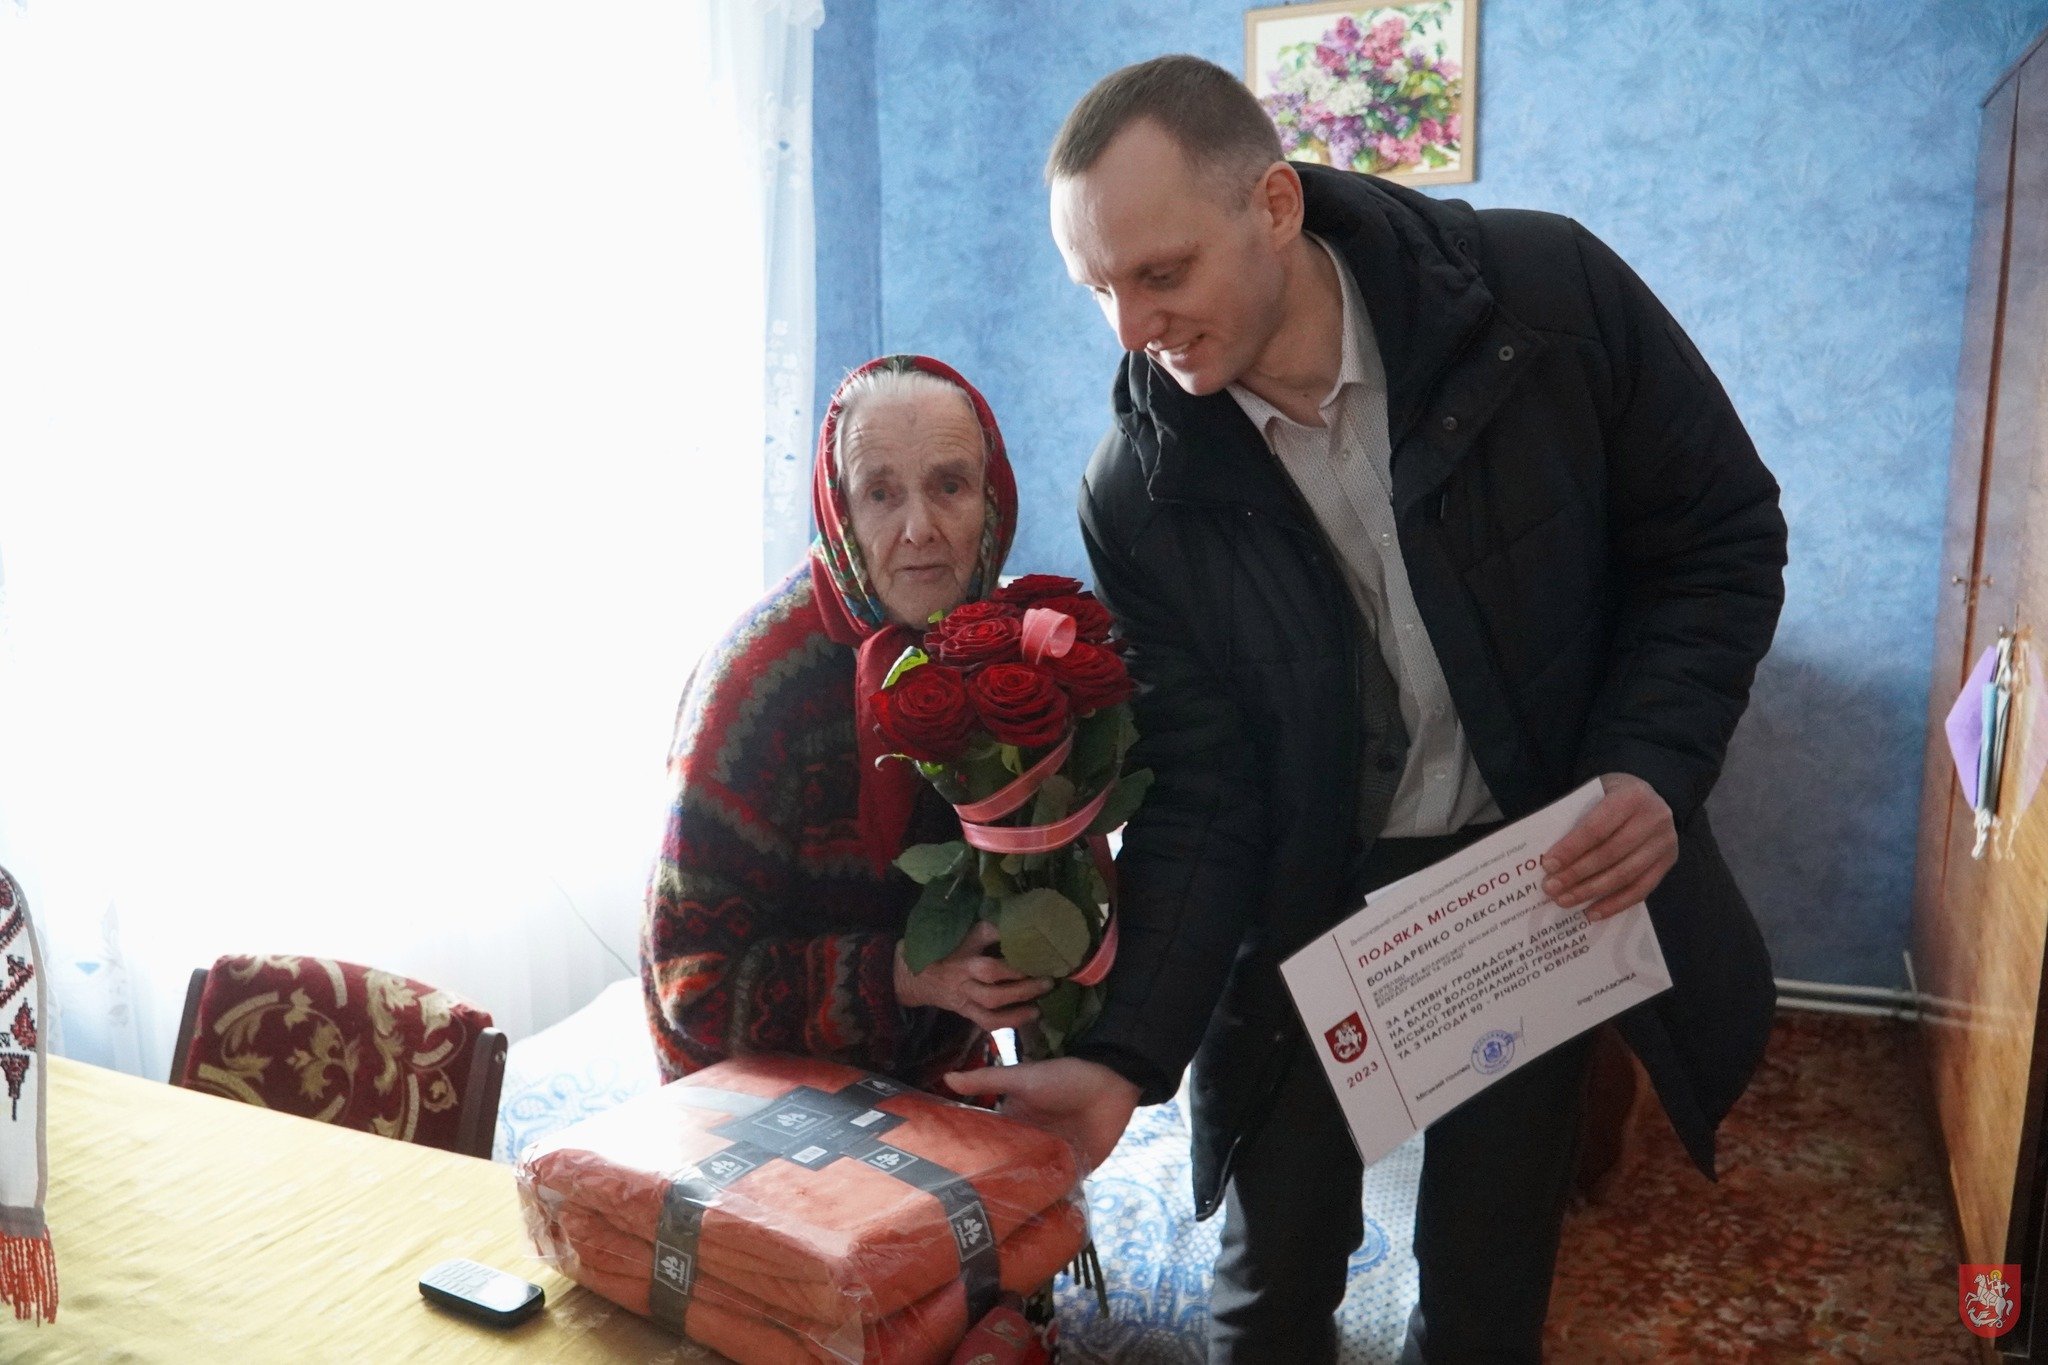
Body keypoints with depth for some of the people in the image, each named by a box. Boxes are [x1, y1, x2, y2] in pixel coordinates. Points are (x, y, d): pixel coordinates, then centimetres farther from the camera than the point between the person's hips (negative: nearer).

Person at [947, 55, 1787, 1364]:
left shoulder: (1547, 292, -15)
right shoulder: (1141, 496, -14)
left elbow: (1721, 536, -4)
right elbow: (1198, 799, -11)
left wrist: (1655, 770, -17)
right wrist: (1127, 1053, -20)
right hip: (1311, 904, 0)